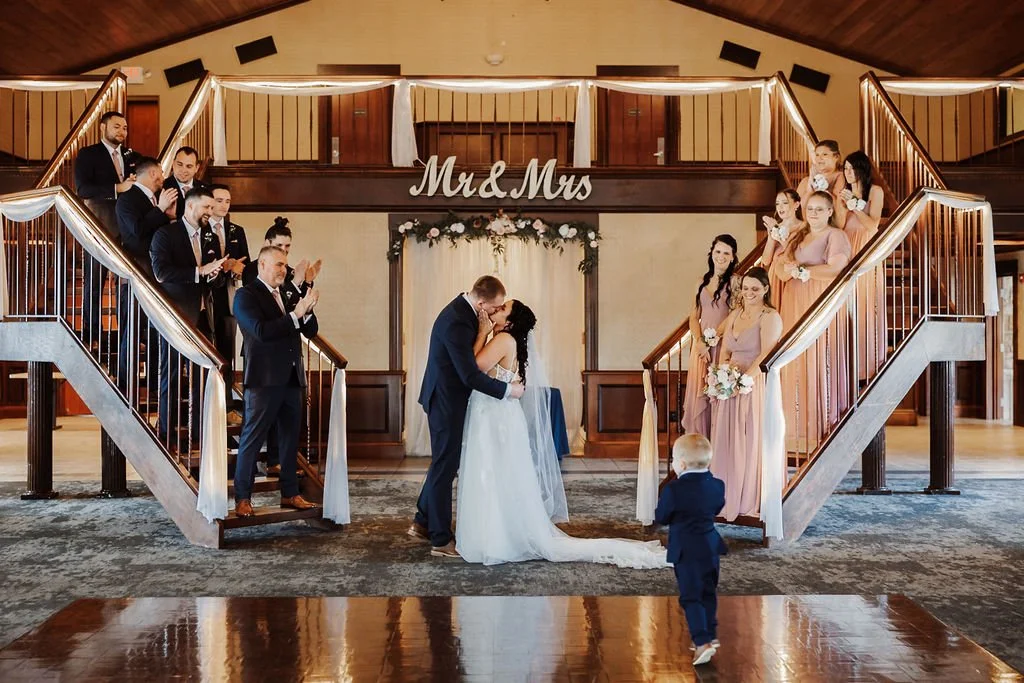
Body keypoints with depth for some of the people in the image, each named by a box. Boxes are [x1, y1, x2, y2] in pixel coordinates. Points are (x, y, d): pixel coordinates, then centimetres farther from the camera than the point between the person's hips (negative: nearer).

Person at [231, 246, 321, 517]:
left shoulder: (287, 296, 15)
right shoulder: (246, 295, -4)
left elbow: (310, 332, 12)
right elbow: (261, 331, -19)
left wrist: (306, 309, -7)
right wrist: (295, 315, -19)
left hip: (292, 378, 7)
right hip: (264, 378, -7)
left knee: (290, 438, 12)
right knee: (252, 439, -1)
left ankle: (290, 494, 21)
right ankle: (242, 498, 4)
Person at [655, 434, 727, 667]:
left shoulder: (673, 489, -18)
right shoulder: (717, 485, 0)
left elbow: (660, 517, -7)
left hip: (686, 551, -6)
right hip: (712, 547, 6)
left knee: (691, 597, 0)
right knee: (708, 594, 19)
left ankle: (702, 642, -9)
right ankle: (710, 635, 29)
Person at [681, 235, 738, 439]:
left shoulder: (735, 282, -3)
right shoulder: (703, 282, 13)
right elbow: (694, 316, 9)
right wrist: (700, 342, -6)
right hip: (701, 346, 5)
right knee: (698, 395, 6)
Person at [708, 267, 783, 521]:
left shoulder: (770, 317, -4)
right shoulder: (734, 315, 17)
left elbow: (766, 355, -14)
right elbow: (724, 352, 14)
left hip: (756, 385, -6)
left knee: (751, 442, -5)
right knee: (726, 442, 5)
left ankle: (752, 501, 4)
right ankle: (728, 498, 14)